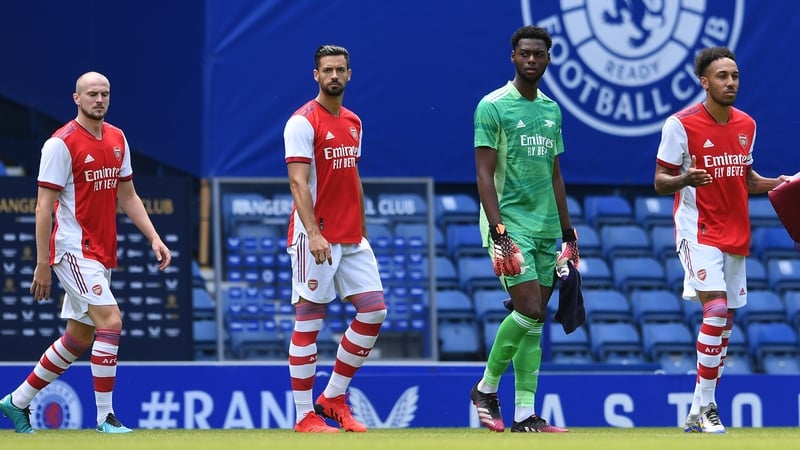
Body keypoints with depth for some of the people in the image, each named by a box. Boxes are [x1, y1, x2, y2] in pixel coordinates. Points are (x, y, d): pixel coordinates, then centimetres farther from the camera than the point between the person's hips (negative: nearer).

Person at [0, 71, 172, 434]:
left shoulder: (117, 139, 11)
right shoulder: (61, 143, -11)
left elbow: (127, 196, 19)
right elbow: (44, 206, -12)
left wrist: (154, 237, 7)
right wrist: (42, 264, -15)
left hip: (102, 253, 8)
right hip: (73, 250, -8)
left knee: (79, 338, 12)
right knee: (111, 321, -18)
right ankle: (105, 417, -13)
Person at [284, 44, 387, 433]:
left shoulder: (353, 123, 14)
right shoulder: (303, 122, -10)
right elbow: (298, 184, -17)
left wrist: (363, 233, 17)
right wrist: (314, 234, -27)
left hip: (351, 240, 8)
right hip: (314, 237, -8)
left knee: (374, 311, 3)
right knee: (308, 321, -4)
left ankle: (333, 398, 14)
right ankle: (304, 416, 0)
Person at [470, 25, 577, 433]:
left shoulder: (552, 110, 14)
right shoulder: (493, 106, -6)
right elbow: (485, 174, -11)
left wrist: (568, 233, 17)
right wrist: (498, 231, -19)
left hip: (547, 230, 6)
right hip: (511, 226, -6)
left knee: (534, 322, 4)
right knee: (529, 311, -15)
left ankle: (525, 414, 4)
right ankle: (486, 388, 3)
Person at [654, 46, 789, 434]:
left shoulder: (746, 125, 9)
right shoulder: (681, 124, -10)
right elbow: (660, 183, -8)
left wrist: (776, 183, 3)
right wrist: (685, 179, -29)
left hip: (735, 236, 7)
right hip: (699, 232, -7)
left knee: (724, 322, 6)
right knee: (716, 311, -20)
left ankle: (699, 412, 13)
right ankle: (705, 406, -13)